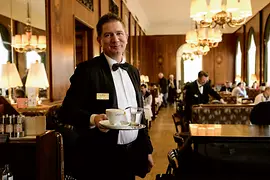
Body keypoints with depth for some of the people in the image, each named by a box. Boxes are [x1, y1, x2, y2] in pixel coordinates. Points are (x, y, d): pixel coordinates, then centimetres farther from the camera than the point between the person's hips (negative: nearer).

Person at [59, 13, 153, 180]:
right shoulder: (87, 70, -11)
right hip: (100, 159, -6)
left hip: (131, 155, 6)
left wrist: (147, 149, 13)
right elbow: (67, 111, -13)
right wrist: (92, 119, -31)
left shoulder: (133, 71, 8)